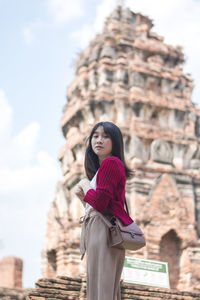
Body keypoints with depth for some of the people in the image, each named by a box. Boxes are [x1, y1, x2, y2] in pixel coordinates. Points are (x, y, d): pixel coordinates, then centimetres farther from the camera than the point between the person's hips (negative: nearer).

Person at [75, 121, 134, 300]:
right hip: (96, 230, 11)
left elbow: (100, 203, -17)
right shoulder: (100, 168, 24)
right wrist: (83, 195, 6)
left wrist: (85, 185, -1)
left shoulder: (111, 163, -7)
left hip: (104, 229, -11)